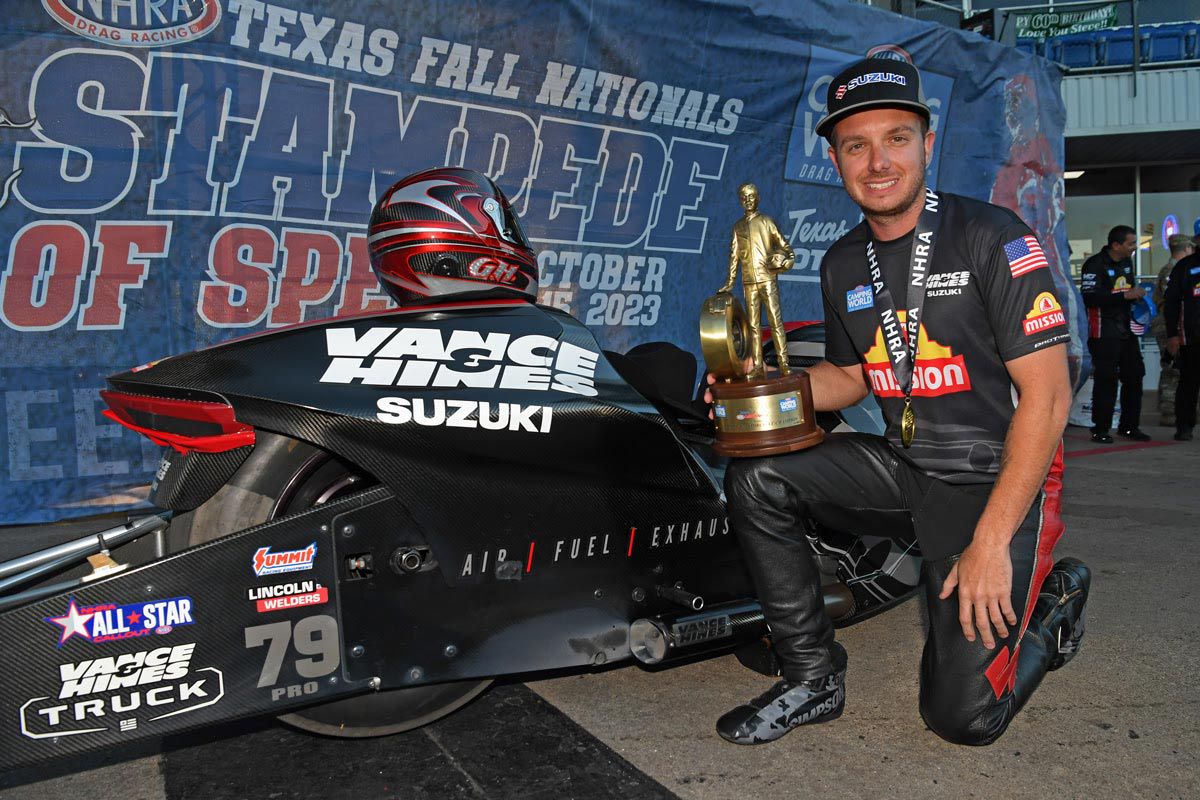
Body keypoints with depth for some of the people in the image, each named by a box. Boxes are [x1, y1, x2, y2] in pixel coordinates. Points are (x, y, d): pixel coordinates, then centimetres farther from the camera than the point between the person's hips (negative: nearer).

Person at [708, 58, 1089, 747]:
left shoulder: (994, 236, -14)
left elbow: (1048, 395, -17)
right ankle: (814, 678, -3)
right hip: (904, 468, 6)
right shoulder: (842, 265, 6)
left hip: (999, 477, -5)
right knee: (756, 478, -15)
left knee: (964, 712, -14)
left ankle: (1054, 599, 18)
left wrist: (991, 542, -22)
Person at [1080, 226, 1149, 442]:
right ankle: (1100, 429, 3)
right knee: (1106, 380, -7)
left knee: (1134, 376, 9)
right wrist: (1125, 295, -23)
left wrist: (1138, 294, 9)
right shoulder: (1095, 264, -13)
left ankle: (1129, 426, 21)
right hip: (1104, 333, -8)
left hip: (1127, 331, 8)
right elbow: (1089, 298, -24)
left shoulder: (1127, 262, 14)